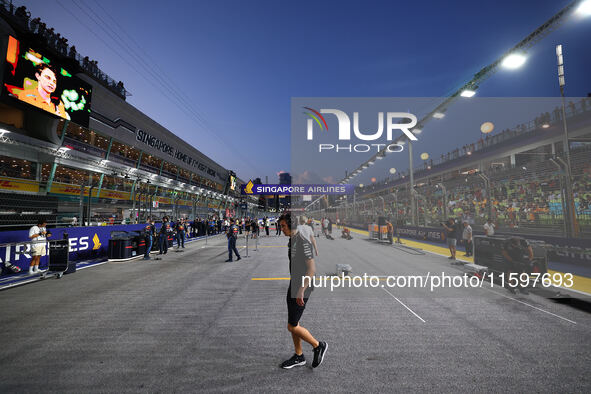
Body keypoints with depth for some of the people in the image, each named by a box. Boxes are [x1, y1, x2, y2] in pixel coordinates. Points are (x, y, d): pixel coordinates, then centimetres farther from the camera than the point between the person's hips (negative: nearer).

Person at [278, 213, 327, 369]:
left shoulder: (303, 242, -22)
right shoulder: (292, 241, 8)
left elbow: (312, 269, -24)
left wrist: (301, 291, -23)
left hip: (302, 288, -9)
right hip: (293, 287, 9)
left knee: (292, 326, 0)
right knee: (293, 324, 16)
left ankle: (318, 346, 20)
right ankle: (299, 356, 33)